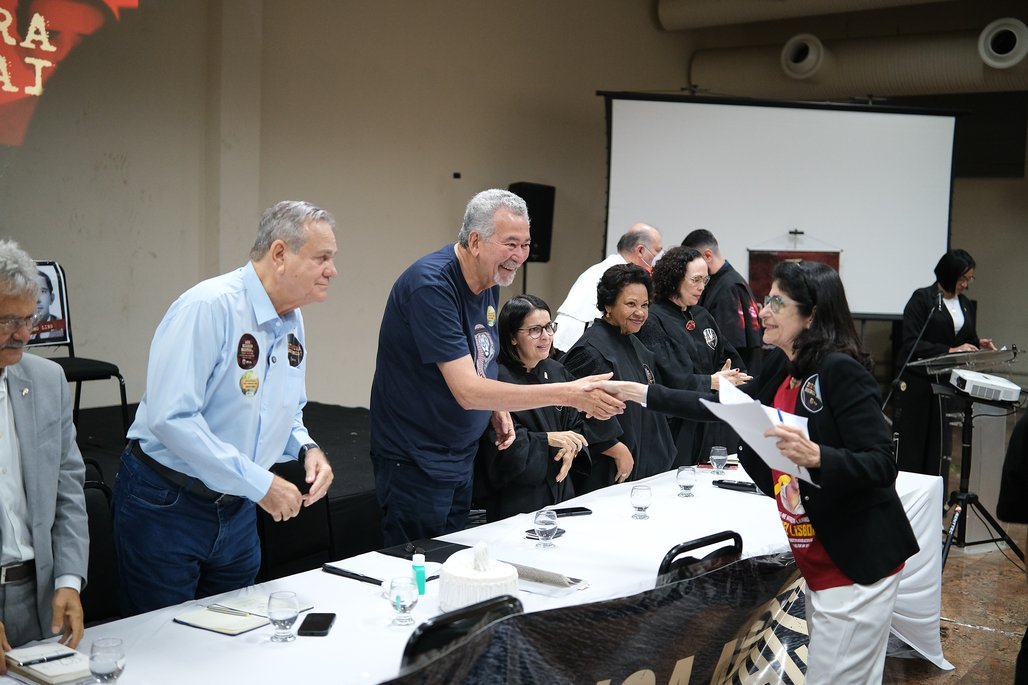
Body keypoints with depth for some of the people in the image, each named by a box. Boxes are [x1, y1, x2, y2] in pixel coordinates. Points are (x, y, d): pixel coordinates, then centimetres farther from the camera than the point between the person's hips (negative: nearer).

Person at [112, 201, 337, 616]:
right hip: (165, 505, -7)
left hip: (238, 508, 7)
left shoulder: (293, 322, 4)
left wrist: (306, 449, -4)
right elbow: (170, 417, -30)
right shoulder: (209, 307, -22)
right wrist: (258, 483, -26)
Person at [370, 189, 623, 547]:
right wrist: (566, 394, -33)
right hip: (416, 461, -8)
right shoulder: (431, 285, -25)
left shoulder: (490, 279, 2)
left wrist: (497, 407, 1)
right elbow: (467, 391, -30)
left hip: (461, 458, 8)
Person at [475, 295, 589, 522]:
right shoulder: (498, 379, -16)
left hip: (560, 490, 7)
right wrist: (547, 439, -19)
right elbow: (497, 444, -20)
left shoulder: (557, 372, 9)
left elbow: (576, 424, 15)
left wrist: (571, 450, -6)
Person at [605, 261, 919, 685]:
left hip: (856, 565, -8)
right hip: (817, 564, 8)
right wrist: (638, 393, 14)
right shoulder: (782, 367, 6)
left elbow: (881, 465, -20)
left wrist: (815, 456, -37)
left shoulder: (841, 371, -18)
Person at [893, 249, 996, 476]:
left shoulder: (965, 304, 13)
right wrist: (950, 351, -21)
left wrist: (978, 345, -2)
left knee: (938, 445, 4)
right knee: (910, 441, -3)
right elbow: (912, 344, -14)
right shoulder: (922, 299, -6)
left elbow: (969, 340, 21)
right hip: (917, 380, -5)